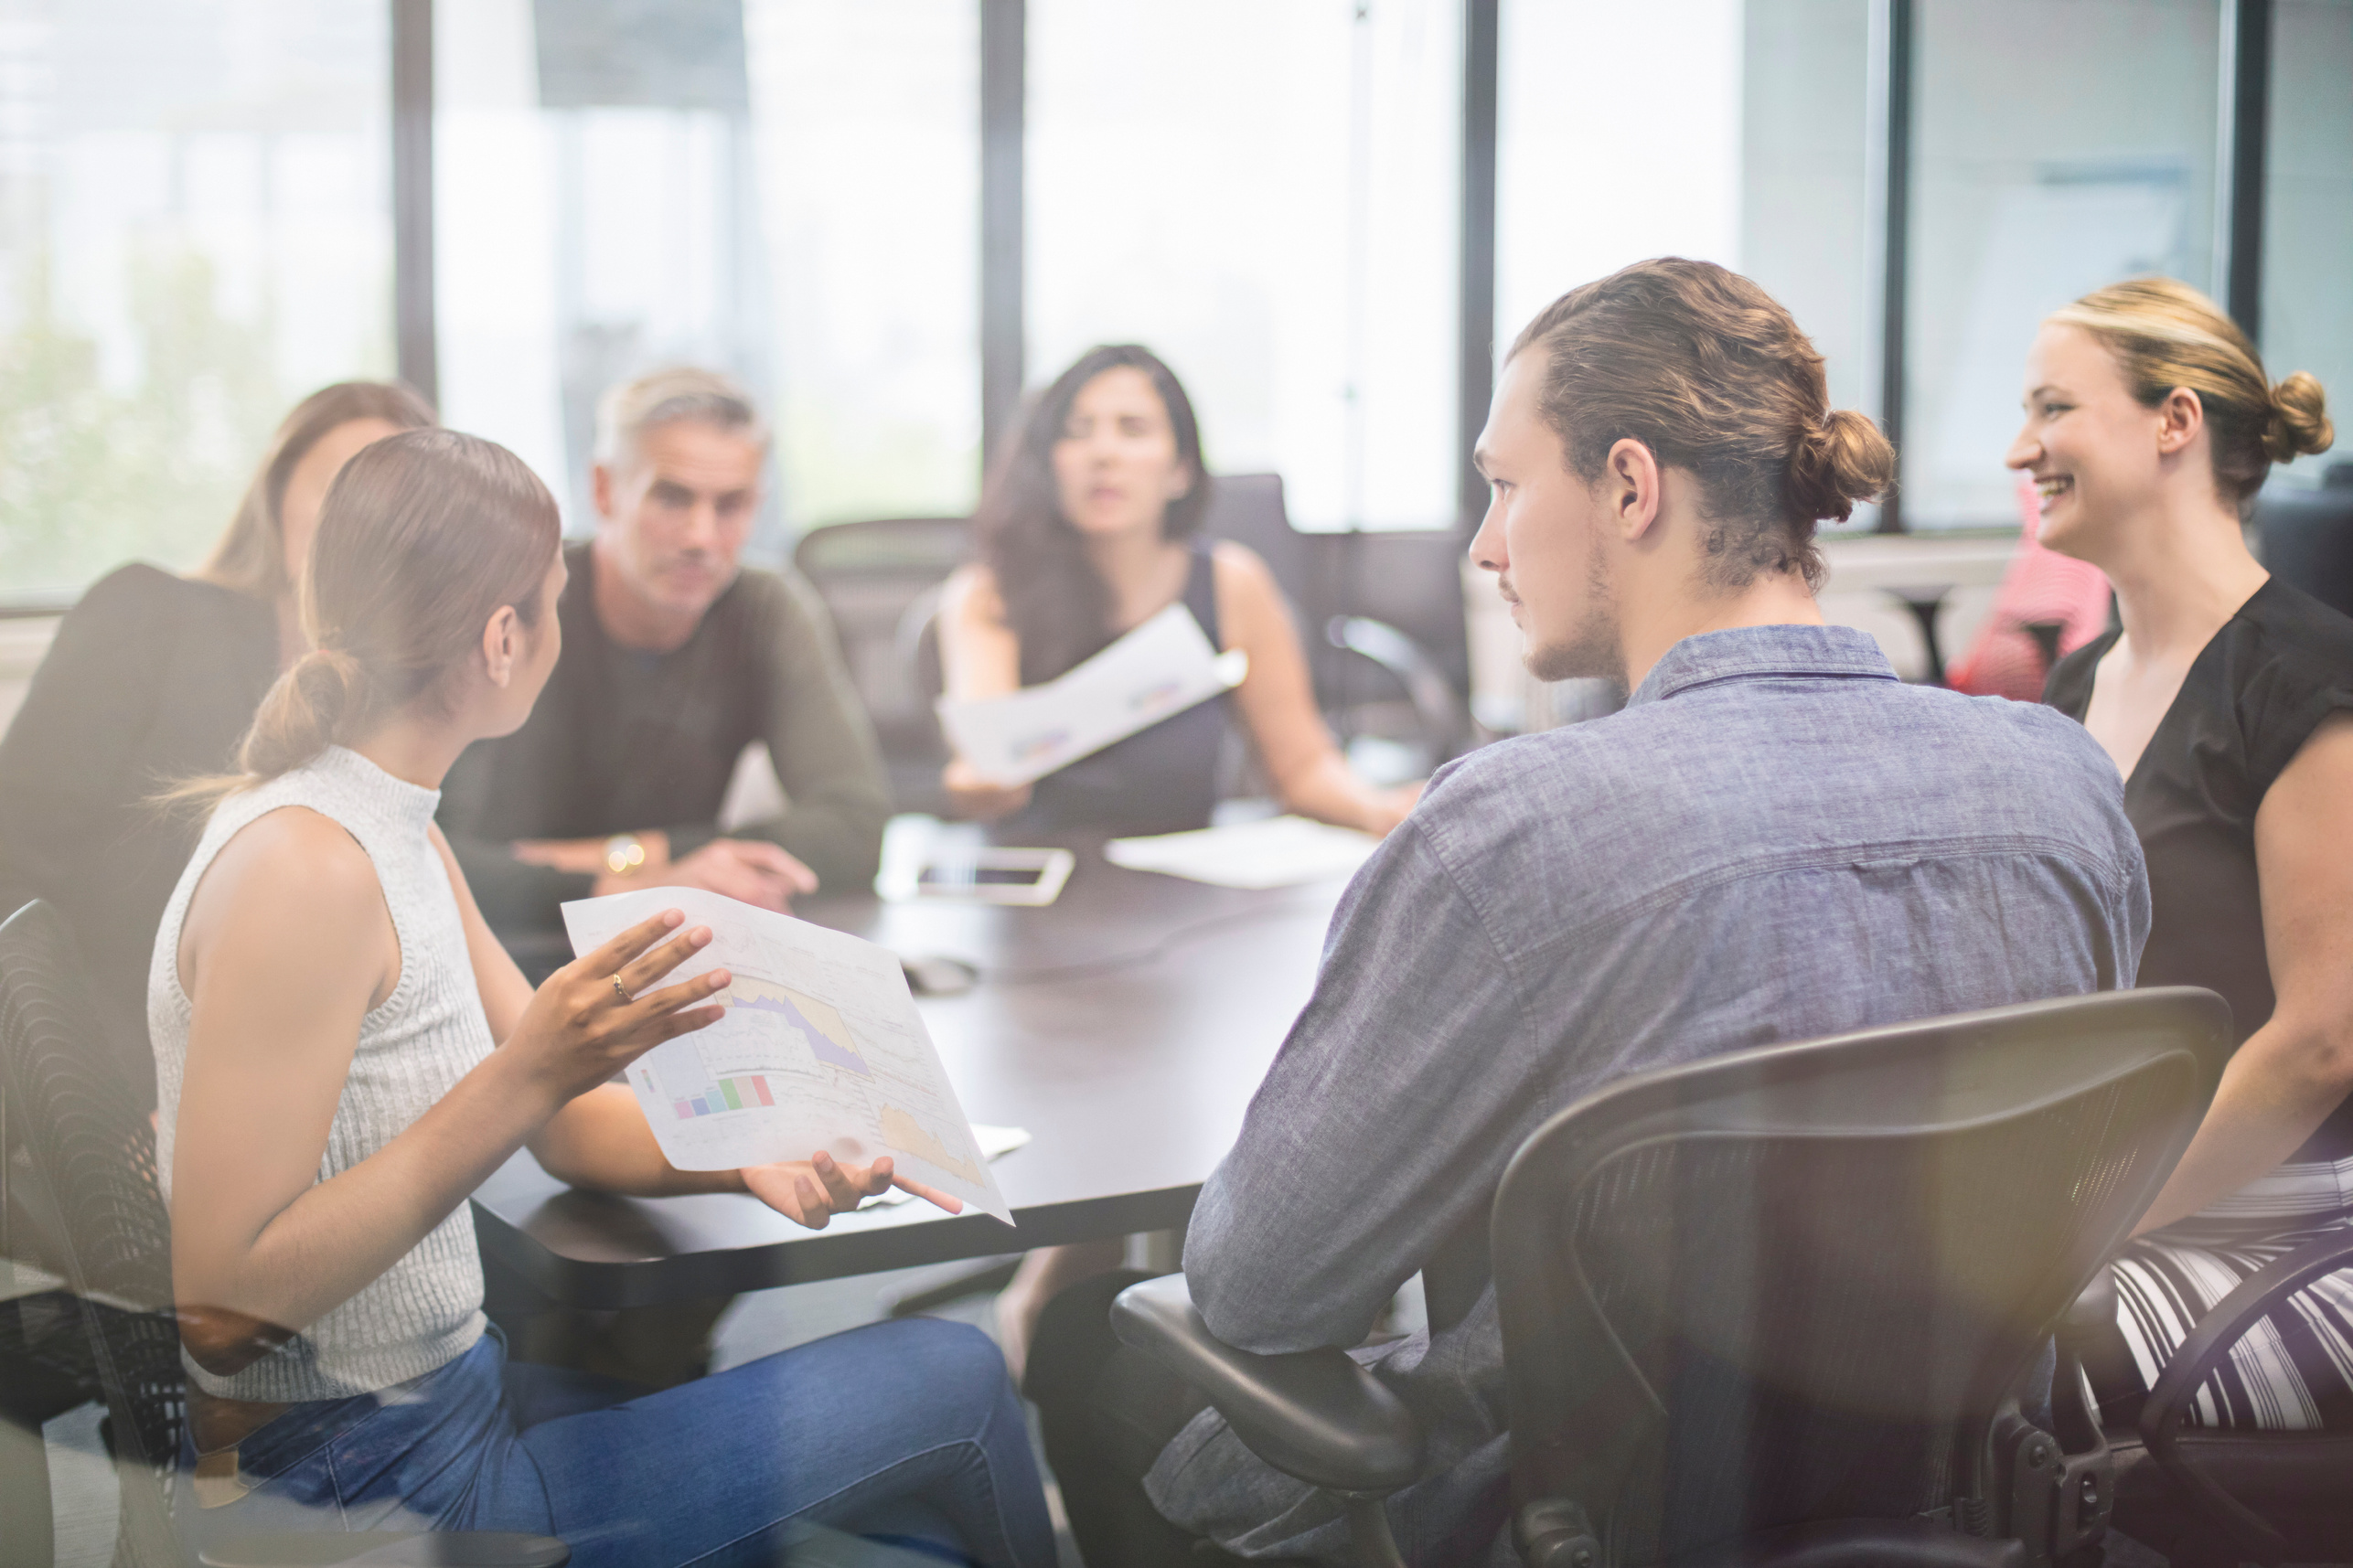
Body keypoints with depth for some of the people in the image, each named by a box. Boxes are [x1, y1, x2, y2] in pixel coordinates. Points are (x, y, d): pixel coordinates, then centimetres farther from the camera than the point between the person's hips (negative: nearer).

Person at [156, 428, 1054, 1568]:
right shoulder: (301, 867, -23)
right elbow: (220, 1304, -26)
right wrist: (521, 1079, -29)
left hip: (454, 1390, 9)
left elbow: (569, 1125, 11)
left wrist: (752, 1158, -9)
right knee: (953, 1379, -2)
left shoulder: (397, 834, 8)